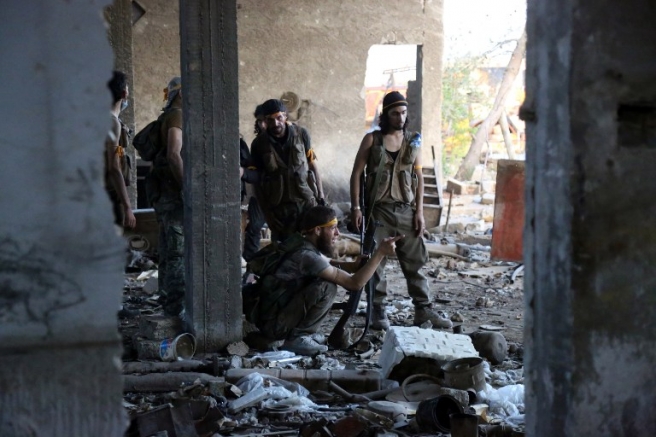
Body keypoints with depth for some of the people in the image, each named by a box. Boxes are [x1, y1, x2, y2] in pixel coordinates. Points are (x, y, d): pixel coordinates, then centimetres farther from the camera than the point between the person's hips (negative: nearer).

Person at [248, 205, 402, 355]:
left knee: (329, 276, 13)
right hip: (273, 326, -10)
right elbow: (354, 283, -22)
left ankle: (303, 332, 11)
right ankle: (296, 339, -11)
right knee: (327, 287, -21)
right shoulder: (307, 256, -23)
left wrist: (354, 265, -2)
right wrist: (380, 253, -19)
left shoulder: (304, 246, 5)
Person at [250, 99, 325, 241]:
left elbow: (313, 165, 9)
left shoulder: (301, 134, 0)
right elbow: (257, 181, 1)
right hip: (279, 208, -1)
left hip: (307, 202, 1)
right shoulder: (259, 144, -2)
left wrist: (320, 195, 6)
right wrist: (267, 212, -1)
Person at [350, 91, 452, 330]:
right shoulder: (372, 139, -1)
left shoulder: (413, 141, 7)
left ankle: (423, 309, 11)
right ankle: (377, 310, 8)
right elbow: (356, 173, -1)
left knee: (415, 261, 5)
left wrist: (419, 211, 2)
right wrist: (356, 207, -8)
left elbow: (418, 177, 9)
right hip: (378, 210, -2)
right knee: (375, 261, 0)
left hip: (406, 211, 3)